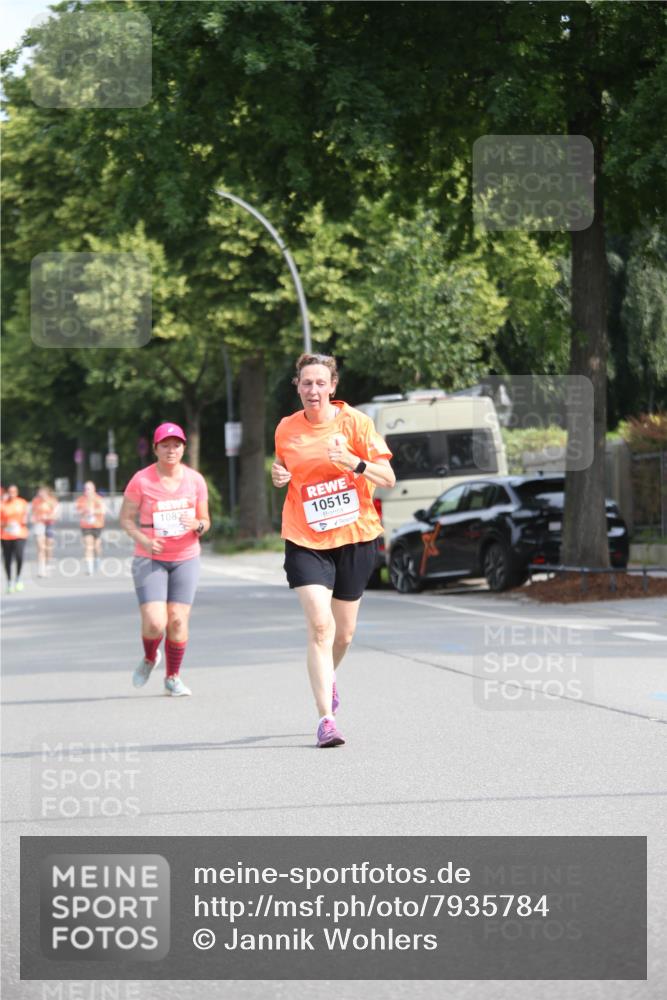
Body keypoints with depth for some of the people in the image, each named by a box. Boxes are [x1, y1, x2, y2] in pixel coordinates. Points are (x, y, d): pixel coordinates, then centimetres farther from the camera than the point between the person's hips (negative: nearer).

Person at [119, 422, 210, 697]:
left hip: (185, 558, 2)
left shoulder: (195, 480, 1)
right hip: (150, 559, -2)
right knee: (154, 623, -13)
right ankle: (150, 658, 21)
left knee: (178, 620, -4)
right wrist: (143, 539, -19)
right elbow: (126, 518, -2)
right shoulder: (141, 480, -8)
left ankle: (173, 678, 15)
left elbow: (205, 521, 9)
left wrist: (198, 525, -15)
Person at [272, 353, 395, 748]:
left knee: (344, 633, 11)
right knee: (319, 626, -17)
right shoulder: (286, 429, 3)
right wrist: (279, 476, -3)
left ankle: (328, 677, 45)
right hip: (305, 540, 0)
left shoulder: (355, 421, -5)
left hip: (355, 536, 0)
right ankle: (326, 718, -16)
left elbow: (388, 478, -7)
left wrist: (354, 463, -25)